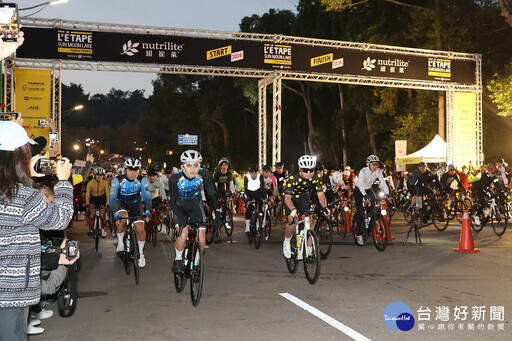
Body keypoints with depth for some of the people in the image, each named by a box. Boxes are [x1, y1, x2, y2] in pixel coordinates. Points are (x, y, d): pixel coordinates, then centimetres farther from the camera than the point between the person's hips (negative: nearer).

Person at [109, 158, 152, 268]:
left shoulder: (142, 180, -22)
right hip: (121, 203, -1)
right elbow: (112, 198, -28)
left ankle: (141, 255, 8)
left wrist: (147, 212, -31)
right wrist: (116, 215, -38)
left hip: (135, 203, 1)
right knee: (122, 218, -33)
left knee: (140, 229, -11)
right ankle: (120, 243, -10)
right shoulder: (117, 180, -25)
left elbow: (147, 197, -20)